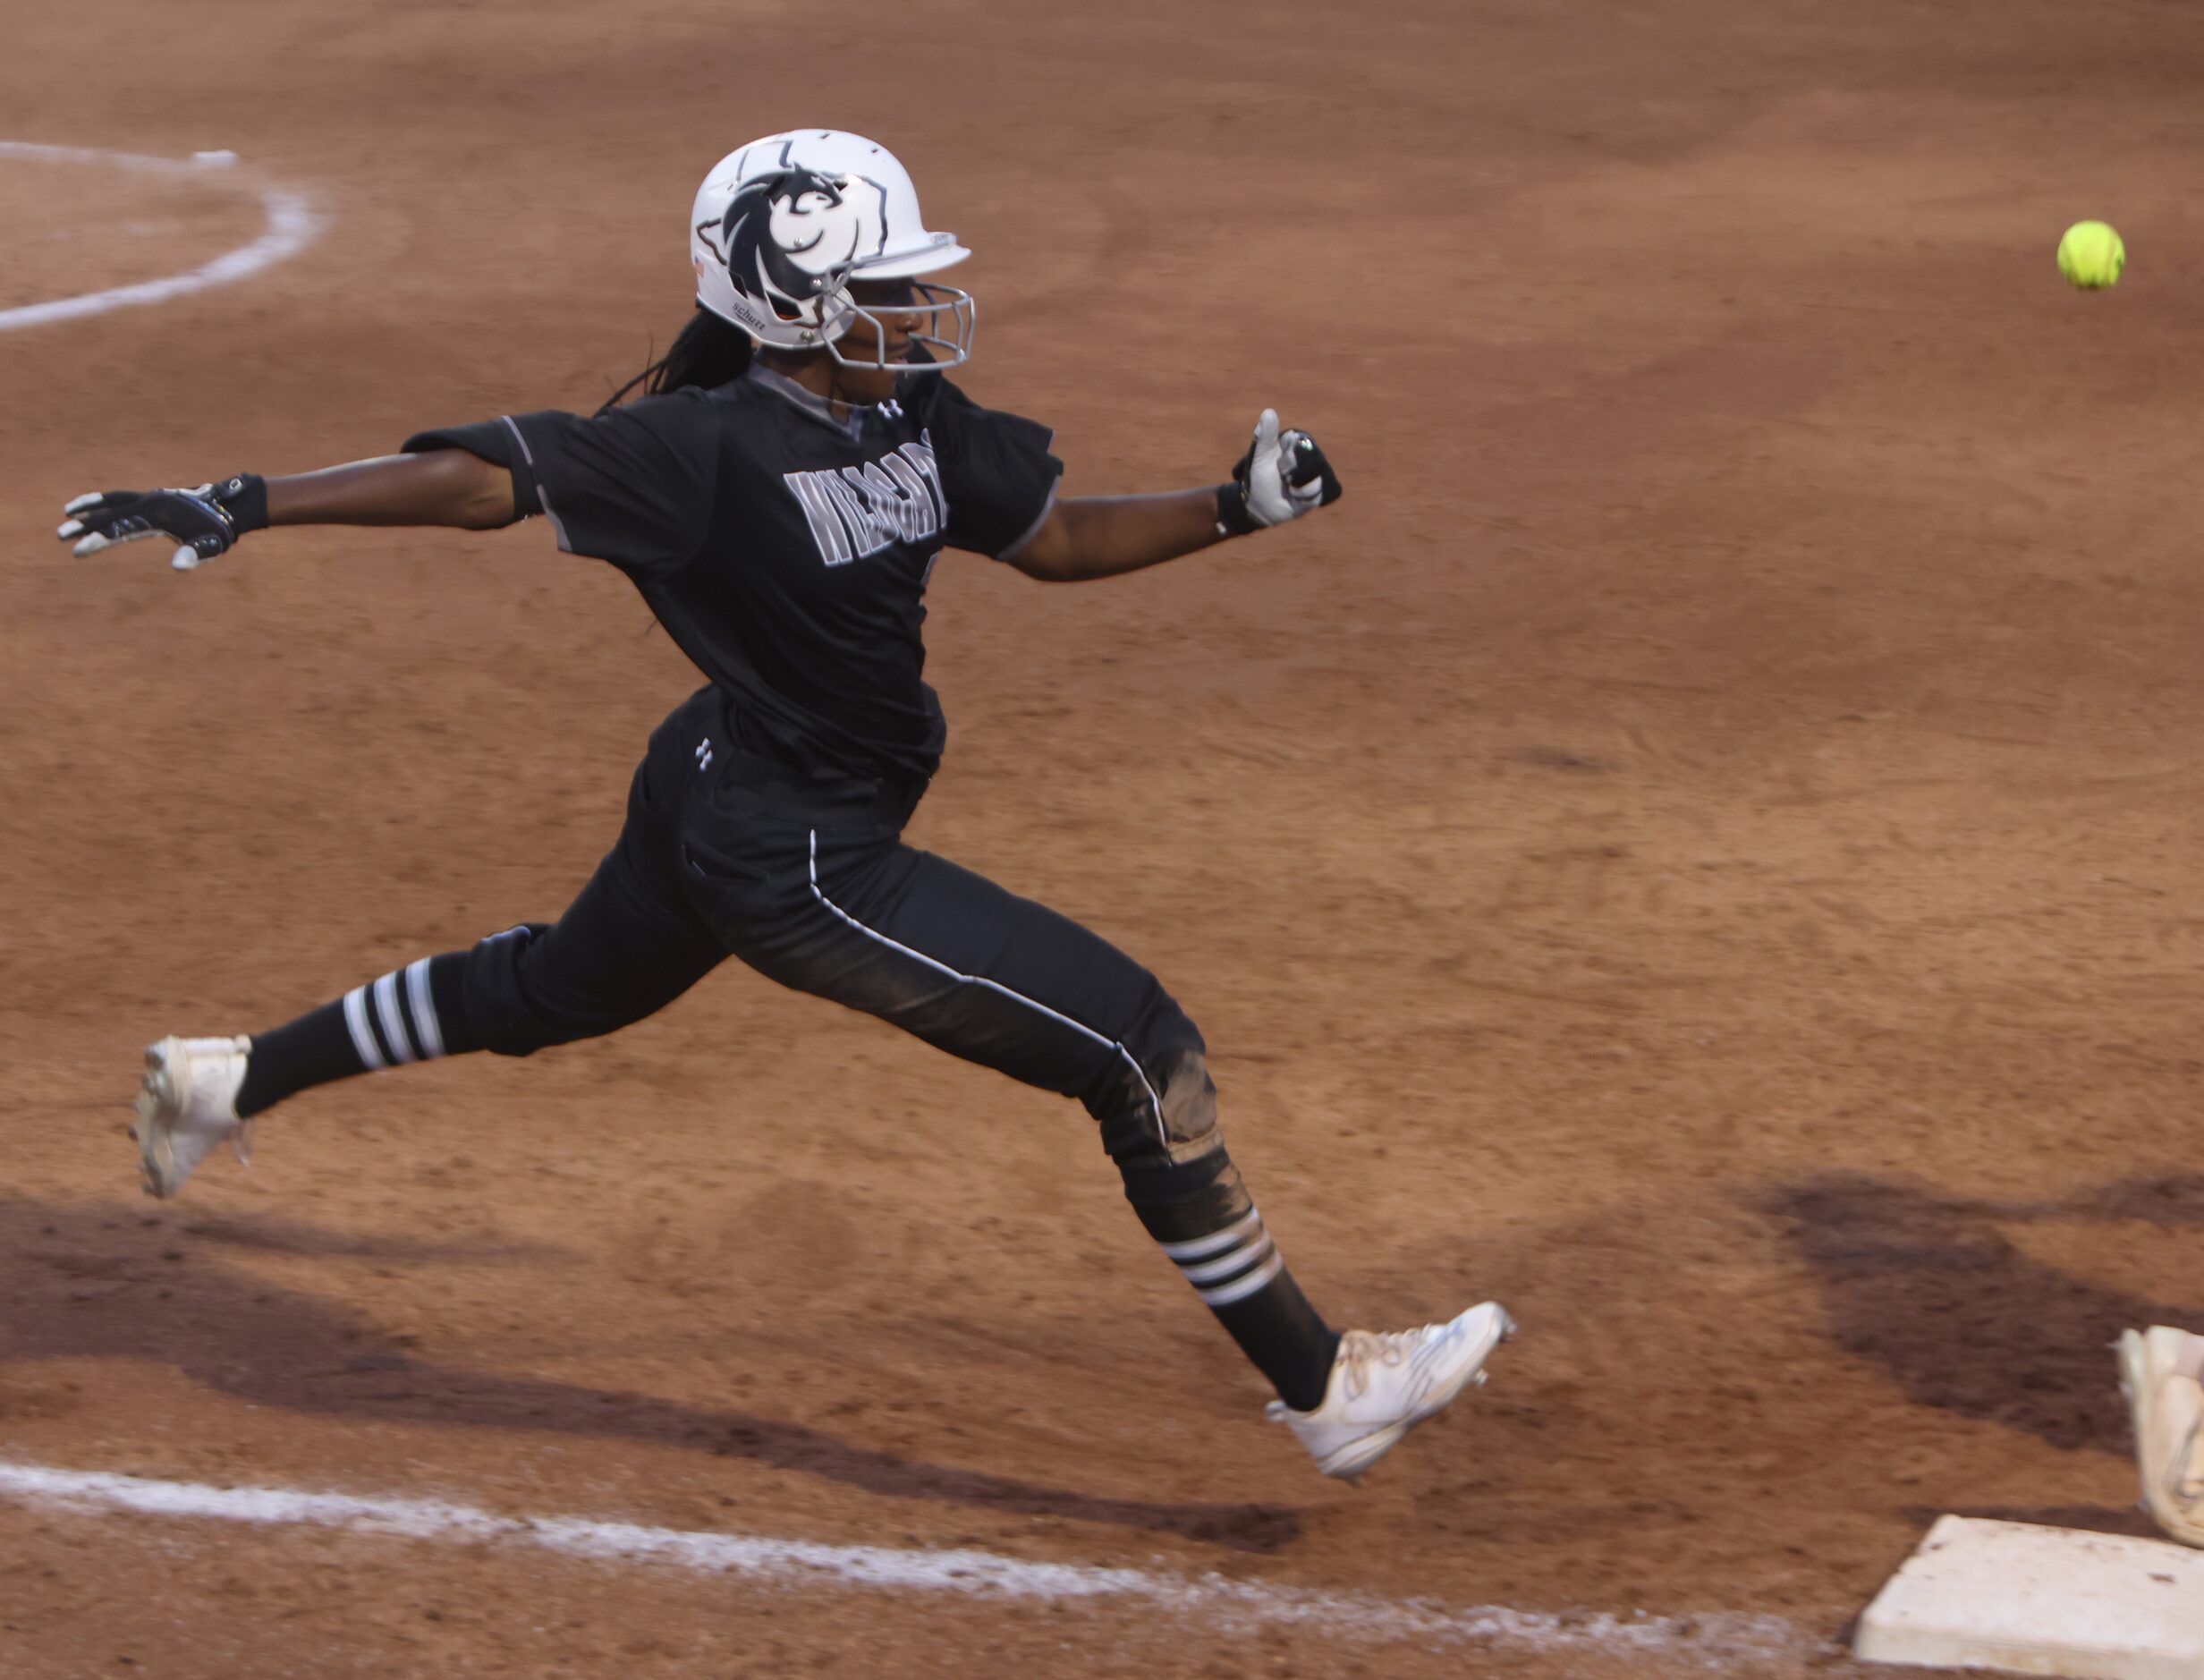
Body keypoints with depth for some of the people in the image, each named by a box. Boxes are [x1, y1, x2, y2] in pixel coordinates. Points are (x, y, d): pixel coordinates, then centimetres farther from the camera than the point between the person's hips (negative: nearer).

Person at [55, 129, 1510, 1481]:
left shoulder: (915, 419, -2)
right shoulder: (714, 448, -26)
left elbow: (1052, 539, 11)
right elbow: (485, 476, -26)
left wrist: (1235, 508, -1)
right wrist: (243, 505, -31)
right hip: (794, 861, -10)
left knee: (556, 991, 33)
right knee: (1140, 1050, -7)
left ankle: (233, 1080, 50)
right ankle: (1324, 1388, 3)